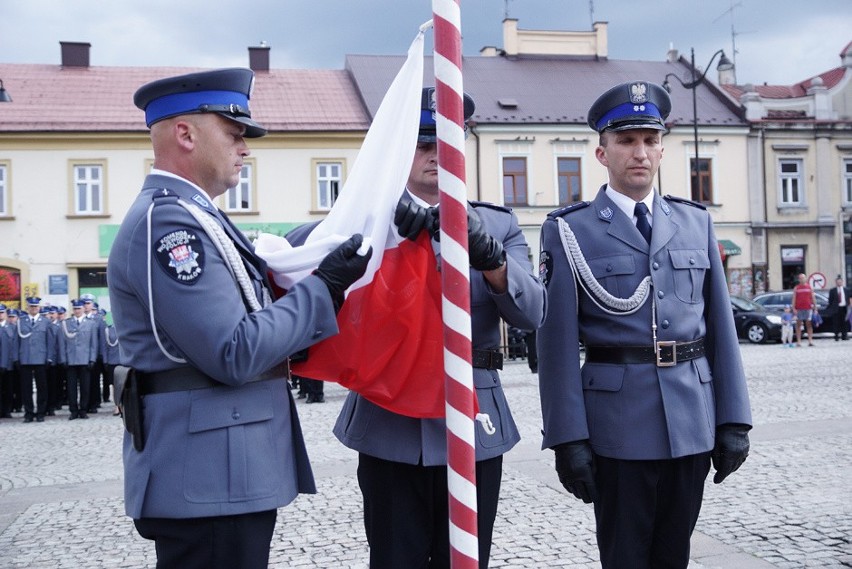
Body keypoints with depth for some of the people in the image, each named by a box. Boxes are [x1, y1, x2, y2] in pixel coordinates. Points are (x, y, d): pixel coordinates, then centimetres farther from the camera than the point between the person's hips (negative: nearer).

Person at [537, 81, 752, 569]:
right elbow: (559, 341, -7)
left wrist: (734, 419, 4)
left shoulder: (697, 222, 9)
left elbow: (720, 324, 8)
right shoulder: (570, 231, -3)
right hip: (619, 423, -3)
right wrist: (568, 437, -11)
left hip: (693, 421, 4)